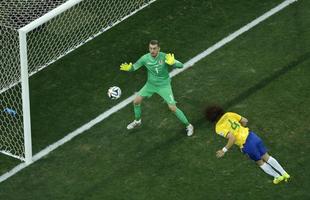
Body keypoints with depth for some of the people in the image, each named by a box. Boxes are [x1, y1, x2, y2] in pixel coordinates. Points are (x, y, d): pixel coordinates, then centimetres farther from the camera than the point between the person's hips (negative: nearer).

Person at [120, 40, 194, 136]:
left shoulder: (165, 57, -27)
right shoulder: (145, 58, -17)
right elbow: (134, 67, -8)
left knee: (173, 108, -10)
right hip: (151, 84, 4)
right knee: (136, 101, 3)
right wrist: (128, 68, -33)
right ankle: (137, 121, 32)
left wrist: (172, 63, -54)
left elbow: (181, 65, -30)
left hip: (164, 85, -4)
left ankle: (188, 125, 11)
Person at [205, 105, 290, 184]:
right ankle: (284, 174, 26)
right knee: (266, 157, 19)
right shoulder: (229, 115, 4)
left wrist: (224, 150, -14)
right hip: (250, 135, 5)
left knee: (260, 162, 20)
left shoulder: (219, 128, -13)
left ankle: (277, 176, 33)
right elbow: (245, 121, 10)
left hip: (246, 145, -5)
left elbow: (232, 138, -24)